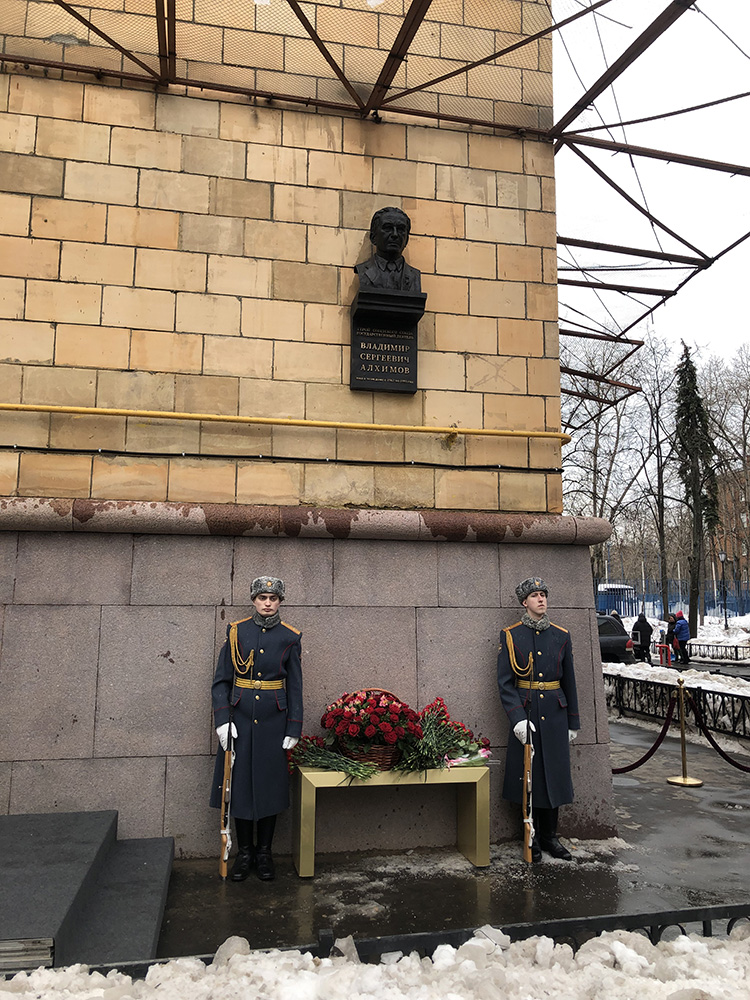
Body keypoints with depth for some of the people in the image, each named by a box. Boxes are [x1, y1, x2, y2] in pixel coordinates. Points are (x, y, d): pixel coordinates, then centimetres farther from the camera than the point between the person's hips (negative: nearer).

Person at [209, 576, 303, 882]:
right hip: (240, 719, 1)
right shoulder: (236, 632, 1)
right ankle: (244, 852, 21)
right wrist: (222, 719, -9)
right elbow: (221, 681, 2)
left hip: (274, 721, 0)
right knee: (239, 783, 5)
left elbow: (295, 687, 2)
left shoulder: (290, 637, 0)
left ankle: (264, 852, 21)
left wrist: (294, 729, -2)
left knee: (270, 784, 5)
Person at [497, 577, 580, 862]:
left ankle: (549, 837, 22)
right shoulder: (510, 636, -4)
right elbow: (504, 682, -7)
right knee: (529, 775, 3)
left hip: (554, 714, 3)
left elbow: (569, 681, 9)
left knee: (553, 774, 7)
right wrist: (517, 718, -18)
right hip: (525, 713, -3)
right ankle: (531, 839, 19)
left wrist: (573, 722, 9)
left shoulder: (561, 635, 5)